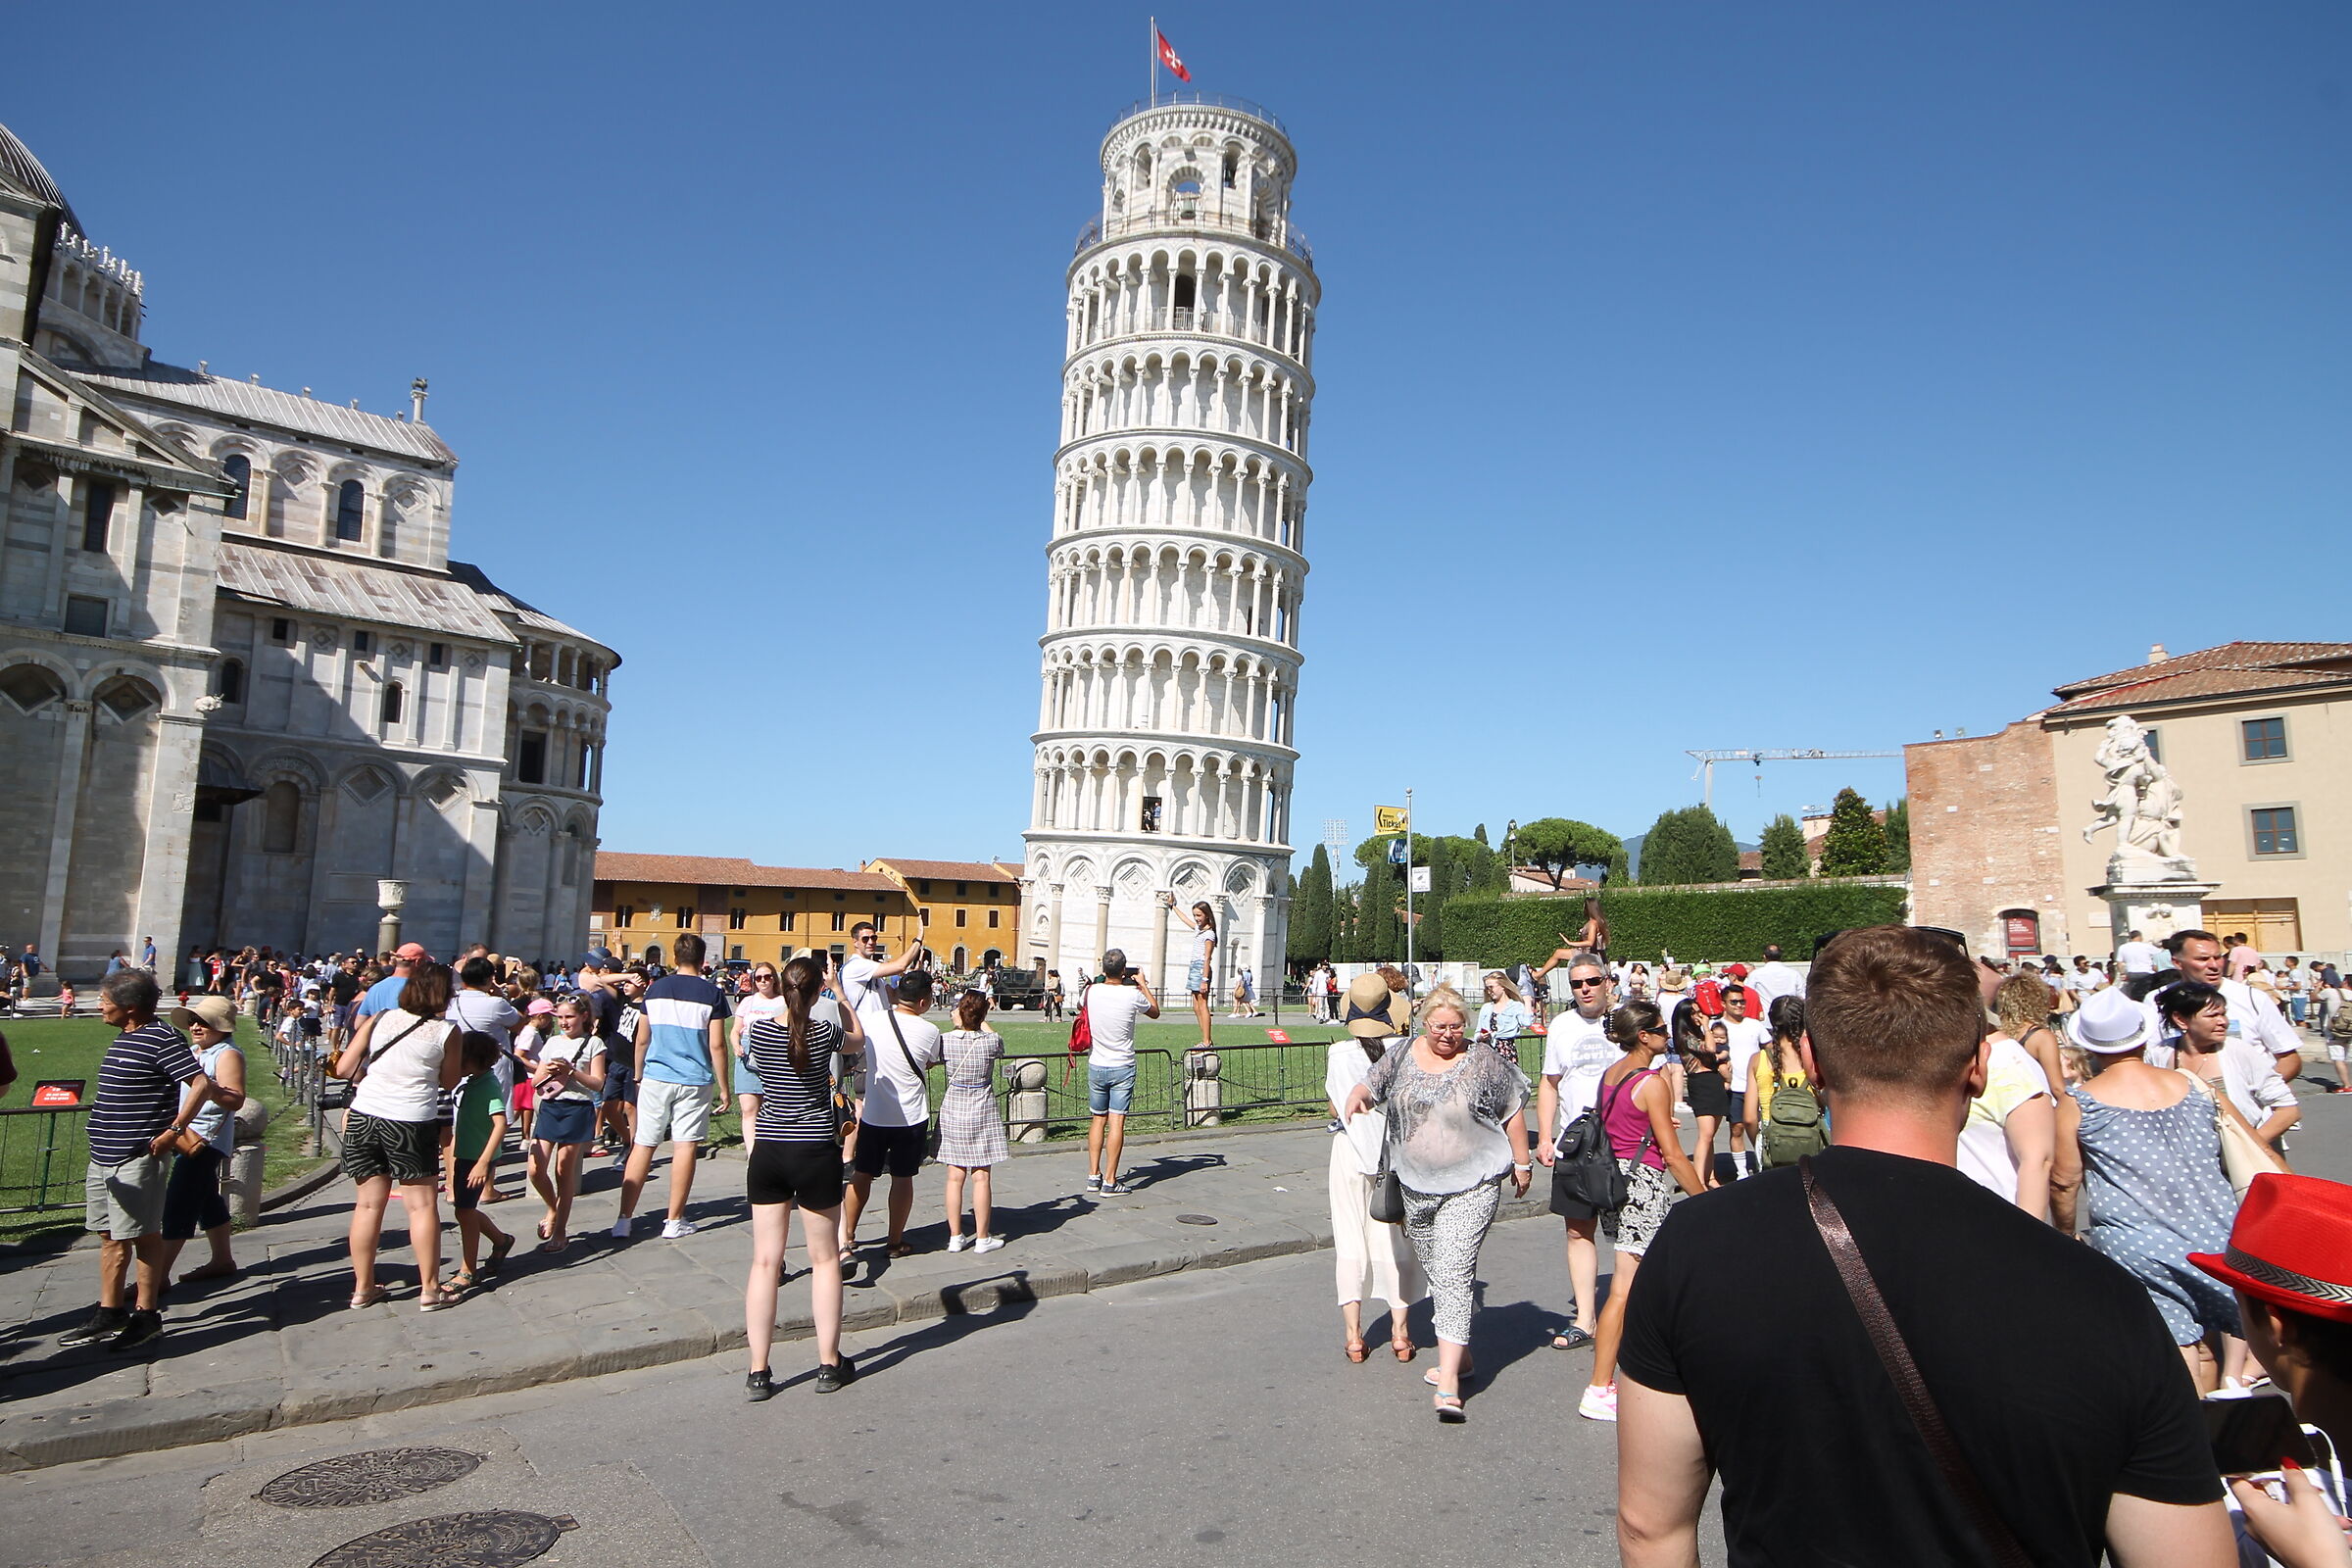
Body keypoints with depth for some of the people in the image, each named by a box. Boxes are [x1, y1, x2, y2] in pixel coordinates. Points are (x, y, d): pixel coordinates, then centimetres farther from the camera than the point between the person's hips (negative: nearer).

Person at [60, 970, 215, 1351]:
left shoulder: (161, 1038, -16)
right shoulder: (125, 1038, 13)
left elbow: (201, 1084, -22)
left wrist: (172, 1132, -22)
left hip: (137, 1159, -9)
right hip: (103, 1158, 10)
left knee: (143, 1236, 0)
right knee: (110, 1236, 15)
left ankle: (146, 1316, 9)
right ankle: (108, 1314, 24)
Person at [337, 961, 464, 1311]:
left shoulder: (379, 1020, 2)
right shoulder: (446, 1031, -6)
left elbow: (344, 1069, 2)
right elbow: (449, 1081, 2)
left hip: (363, 1119, 4)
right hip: (413, 1123, -4)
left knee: (369, 1203, 13)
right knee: (422, 1204, 6)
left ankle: (362, 1287, 22)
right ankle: (429, 1289, 10)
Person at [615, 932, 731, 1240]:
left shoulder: (655, 989, 5)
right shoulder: (712, 993, -4)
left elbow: (641, 1039, 9)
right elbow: (717, 1045, -7)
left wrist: (638, 1075, 22)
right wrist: (723, 1087, 1)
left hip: (656, 1077, 3)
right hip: (695, 1081, -3)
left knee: (643, 1146, 6)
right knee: (685, 1146, 2)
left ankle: (623, 1220, 7)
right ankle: (674, 1221, 6)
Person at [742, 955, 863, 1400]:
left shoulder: (758, 1028, -4)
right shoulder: (825, 1031, -10)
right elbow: (857, 1041, 14)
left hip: (768, 1152, 2)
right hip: (817, 1152, -2)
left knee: (765, 1261, 7)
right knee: (825, 1259, 10)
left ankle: (758, 1373, 10)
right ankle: (829, 1365, 17)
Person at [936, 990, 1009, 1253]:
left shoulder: (945, 1040, -9)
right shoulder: (991, 1041, -12)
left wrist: (959, 1022, 20)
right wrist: (980, 1021, 22)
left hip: (952, 1111, 2)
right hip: (982, 1113, -2)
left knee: (955, 1176, 8)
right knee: (981, 1177, 4)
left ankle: (955, 1237, 15)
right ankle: (982, 1237, 11)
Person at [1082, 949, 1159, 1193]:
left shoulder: (1090, 991, -6)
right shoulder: (1133, 995, -13)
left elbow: (1081, 1003, 21)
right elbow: (1155, 1011, 8)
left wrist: (1103, 980, 25)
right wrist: (1143, 984, 18)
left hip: (1096, 1066, 3)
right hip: (1123, 1068, -3)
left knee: (1097, 1119, 14)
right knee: (1117, 1121, -3)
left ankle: (1093, 1175, 15)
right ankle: (1110, 1180, -3)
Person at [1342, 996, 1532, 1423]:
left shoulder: (1484, 1063, -5)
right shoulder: (1402, 1058, 4)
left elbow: (1513, 1111, 4)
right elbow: (1371, 1085, 11)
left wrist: (1521, 1163, 7)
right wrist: (1355, 1097, -12)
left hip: (1471, 1187, -5)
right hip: (1416, 1187, 5)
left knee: (1454, 1273, -14)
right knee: (1435, 1273, 15)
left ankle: (1448, 1380, -13)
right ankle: (1460, 1355, 32)